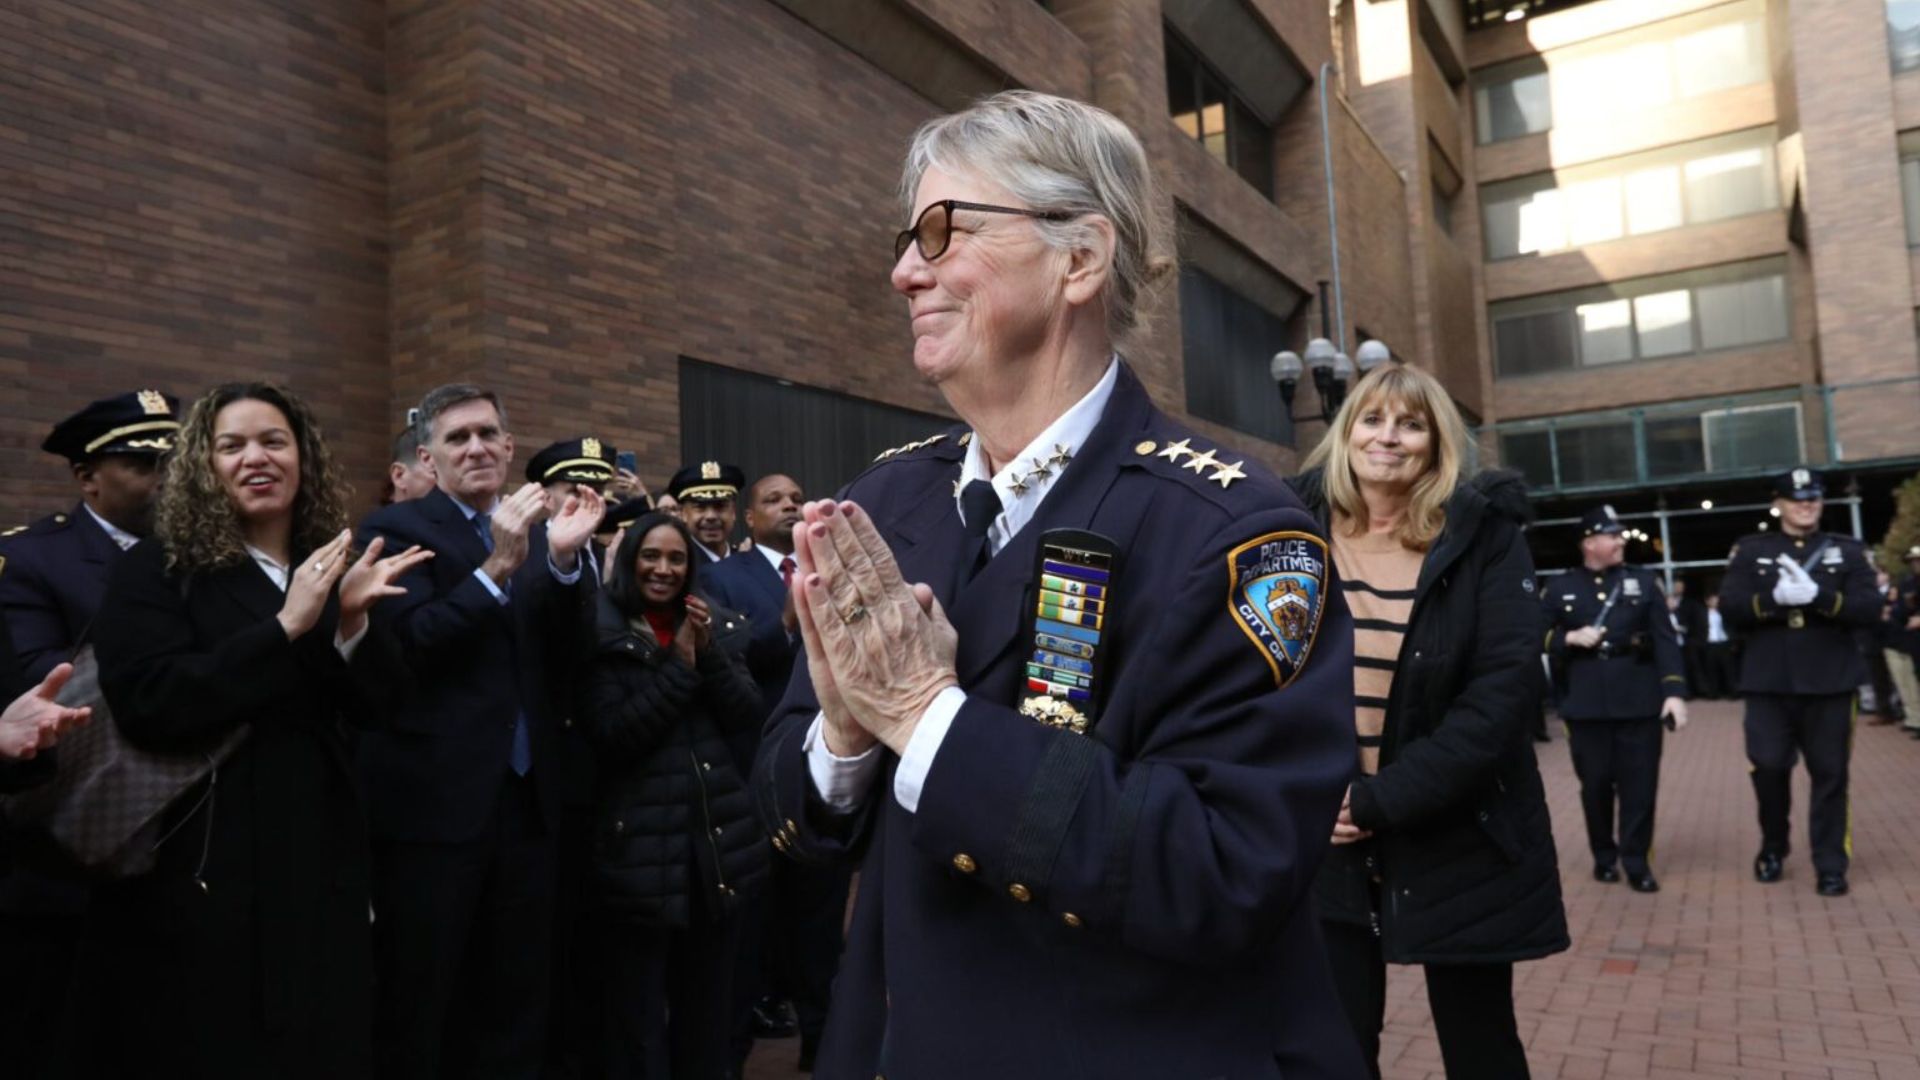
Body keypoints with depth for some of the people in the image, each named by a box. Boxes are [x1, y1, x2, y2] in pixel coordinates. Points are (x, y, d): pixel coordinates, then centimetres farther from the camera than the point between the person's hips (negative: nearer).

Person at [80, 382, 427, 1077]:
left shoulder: (333, 570, 7)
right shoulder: (158, 569, -5)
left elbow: (375, 705, 2)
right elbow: (147, 706, -18)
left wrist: (351, 624, -16)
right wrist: (285, 627, -21)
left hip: (319, 861, 4)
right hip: (203, 869, -4)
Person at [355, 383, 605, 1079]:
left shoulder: (539, 534, 10)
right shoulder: (397, 528, -3)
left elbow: (569, 656, 2)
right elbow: (409, 645, -16)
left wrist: (563, 560, -13)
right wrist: (498, 566, -24)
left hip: (527, 796, 5)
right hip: (434, 802, -5)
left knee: (517, 1004, 15)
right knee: (417, 1006, 9)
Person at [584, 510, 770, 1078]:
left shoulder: (719, 626, 9)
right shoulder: (603, 634, -5)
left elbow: (747, 716, 0)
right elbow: (613, 736, -14)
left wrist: (709, 652, -13)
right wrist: (679, 664, -14)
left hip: (719, 834, 4)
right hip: (642, 842, -4)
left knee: (710, 994, 16)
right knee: (638, 1004, 7)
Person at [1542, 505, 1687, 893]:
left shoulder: (1644, 582, 5)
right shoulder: (1562, 588, 5)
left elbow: (1665, 640, 0)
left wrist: (1675, 691, -10)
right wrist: (1570, 638, -11)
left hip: (1639, 700, 0)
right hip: (1587, 703, 0)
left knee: (1640, 784, 2)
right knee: (1595, 784, 8)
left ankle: (1636, 861, 13)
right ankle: (1604, 857, 25)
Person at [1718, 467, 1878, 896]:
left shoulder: (1848, 550, 8)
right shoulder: (1750, 549, 7)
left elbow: (1869, 610, -4)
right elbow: (1729, 606, -3)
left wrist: (1817, 595, -20)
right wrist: (1774, 598, -20)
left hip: (1829, 682, 0)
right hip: (1769, 682, 0)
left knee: (1829, 773, 5)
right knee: (1768, 766, 1)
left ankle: (1830, 866, 14)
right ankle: (1772, 848, 22)